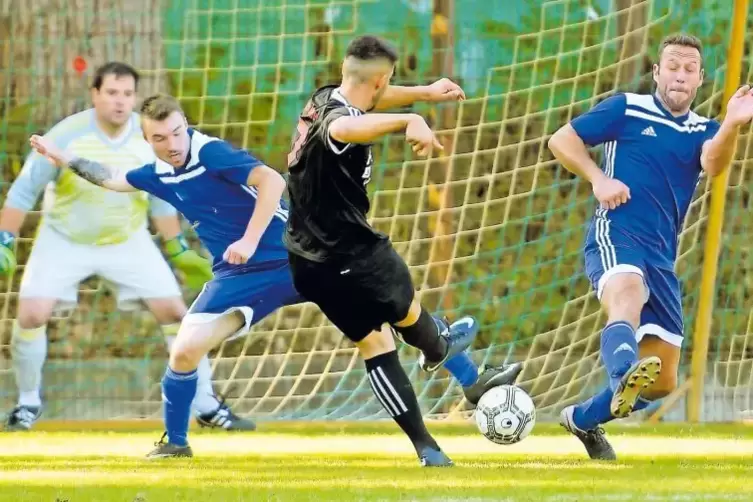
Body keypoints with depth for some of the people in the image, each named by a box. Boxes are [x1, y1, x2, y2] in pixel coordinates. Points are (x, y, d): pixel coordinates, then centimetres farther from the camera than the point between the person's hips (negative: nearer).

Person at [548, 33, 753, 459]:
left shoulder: (702, 131, 13)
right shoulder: (626, 109, 6)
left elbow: (713, 163, -10)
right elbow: (562, 140, 7)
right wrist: (598, 179, -10)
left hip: (662, 259, 5)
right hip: (616, 236, -5)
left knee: (664, 382, 6)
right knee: (628, 294, -41)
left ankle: (584, 420, 31)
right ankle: (625, 378, -71)